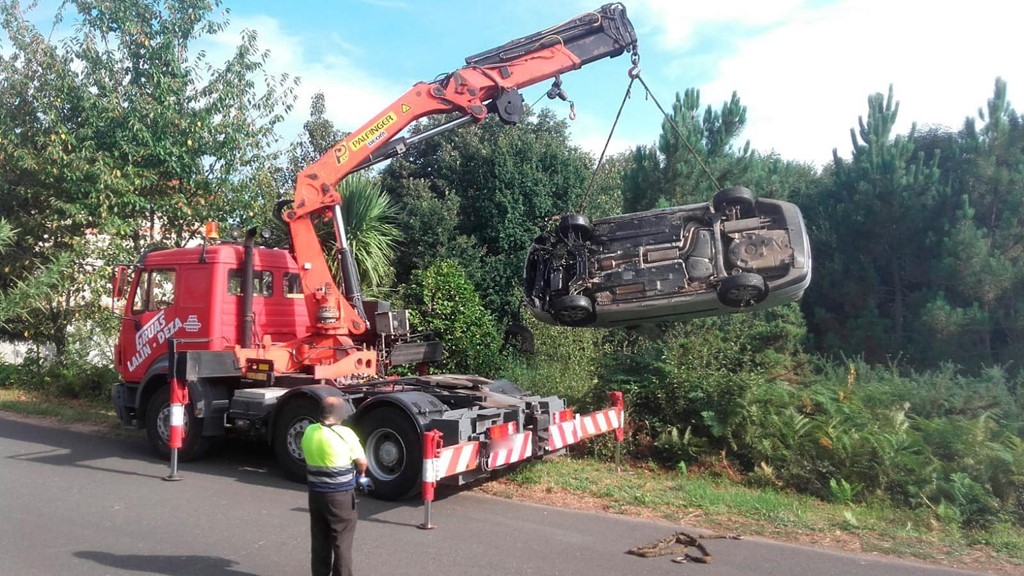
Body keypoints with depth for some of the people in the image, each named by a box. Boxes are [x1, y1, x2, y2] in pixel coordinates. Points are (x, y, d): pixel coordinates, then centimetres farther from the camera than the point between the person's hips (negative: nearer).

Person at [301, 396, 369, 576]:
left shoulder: (309, 432, -2)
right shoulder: (345, 434, -18)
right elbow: (362, 462, -8)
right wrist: (360, 474, 13)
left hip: (315, 493, 6)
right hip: (341, 496, -5)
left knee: (319, 541, 17)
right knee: (341, 543, 6)